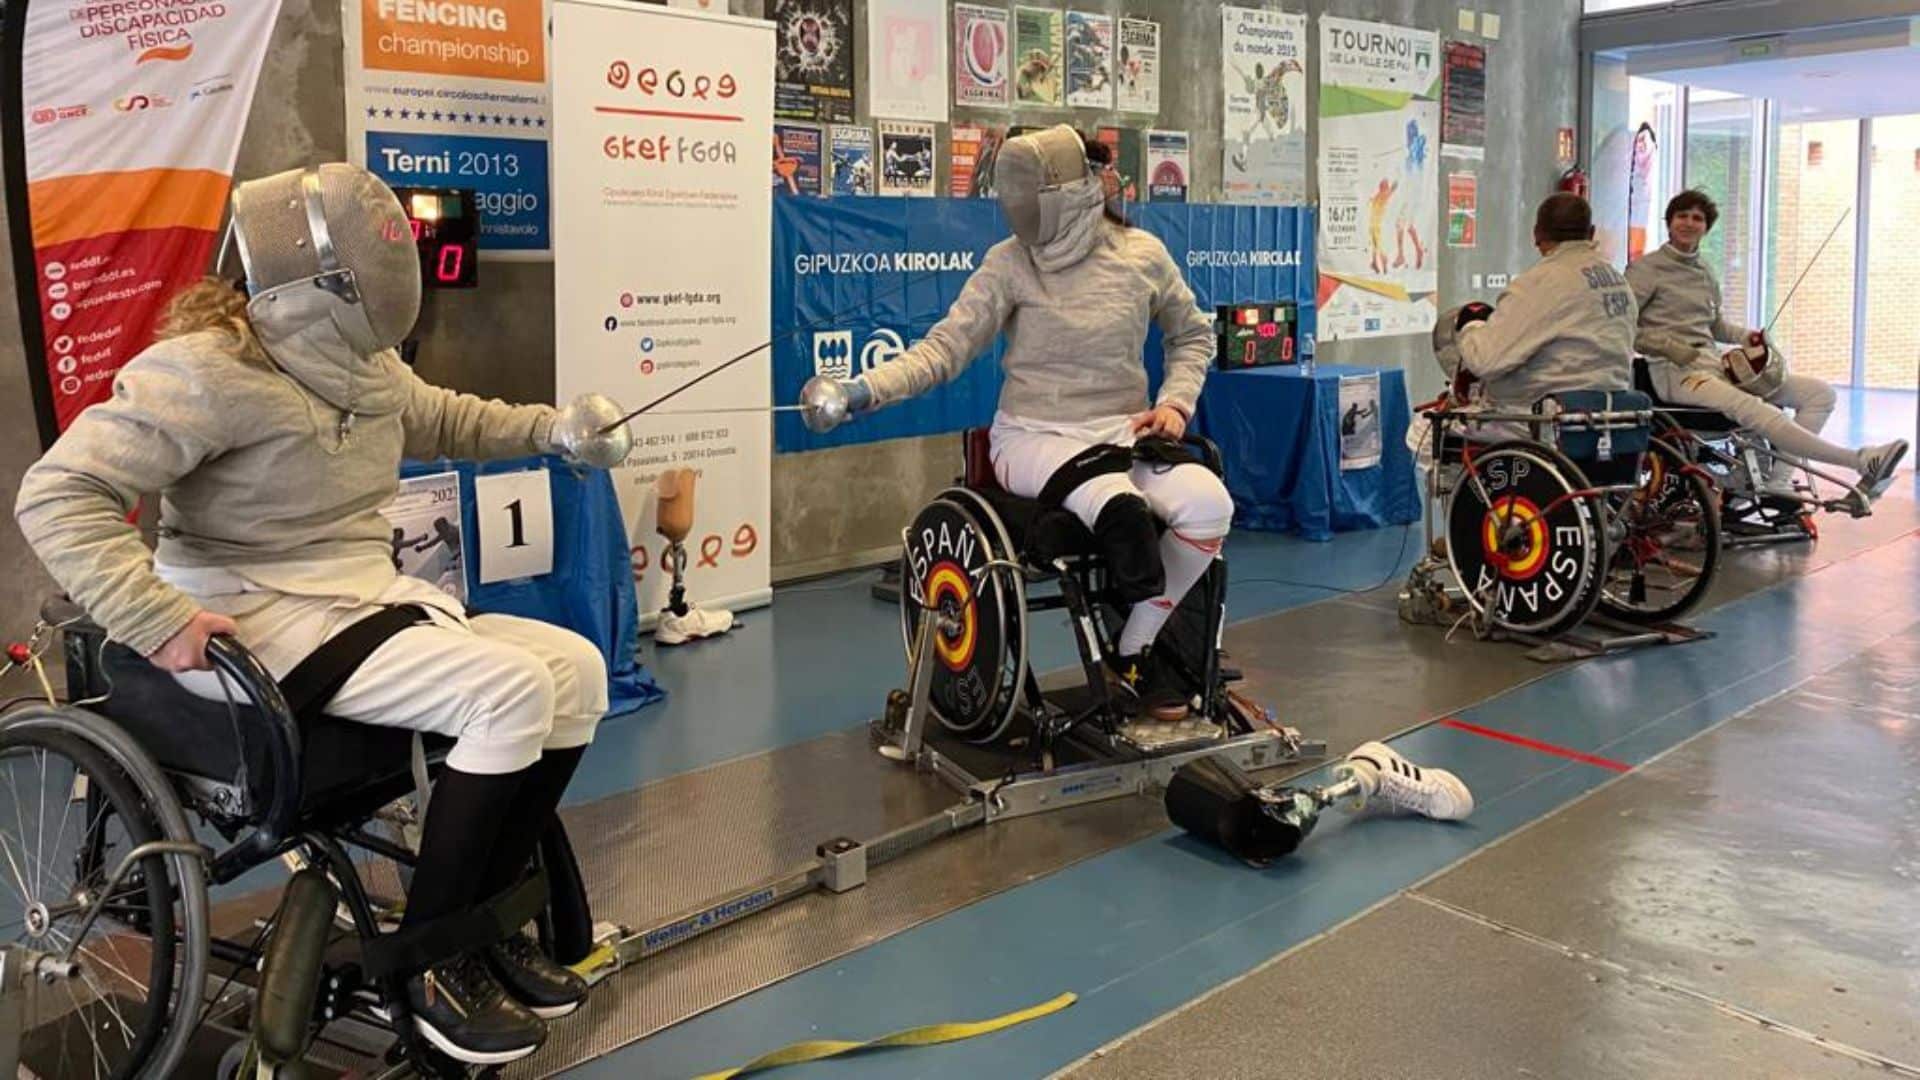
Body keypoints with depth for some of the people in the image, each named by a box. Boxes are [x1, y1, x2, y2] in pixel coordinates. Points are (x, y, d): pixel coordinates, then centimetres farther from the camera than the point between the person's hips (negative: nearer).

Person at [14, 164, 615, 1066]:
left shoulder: (363, 363, 7)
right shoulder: (208, 371, -17)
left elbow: (443, 421, 28)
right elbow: (56, 495, -20)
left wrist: (549, 427, 14)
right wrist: (158, 621, -30)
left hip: (368, 597, 9)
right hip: (261, 619, -8)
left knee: (578, 671, -4)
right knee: (511, 692, -26)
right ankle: (429, 962, -9)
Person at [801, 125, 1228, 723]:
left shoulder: (1143, 254, -1)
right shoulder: (1009, 263, -6)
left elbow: (1192, 334, 15)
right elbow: (945, 348, -12)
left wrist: (1175, 402, -2)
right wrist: (863, 390, -27)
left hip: (1123, 433, 3)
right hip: (1035, 438, -3)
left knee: (1210, 506, -26)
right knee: (1122, 511, -34)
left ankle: (1132, 654, -6)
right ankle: (1142, 653, -4)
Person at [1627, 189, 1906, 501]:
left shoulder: (1704, 274, 24)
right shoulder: (1646, 270, 1)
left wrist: (1746, 336, 11)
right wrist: (1668, 345, -19)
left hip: (1717, 362, 9)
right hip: (1676, 370, -8)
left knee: (1819, 392, -5)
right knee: (1759, 413, -33)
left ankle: (1779, 479, -18)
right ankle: (1863, 462, -37)